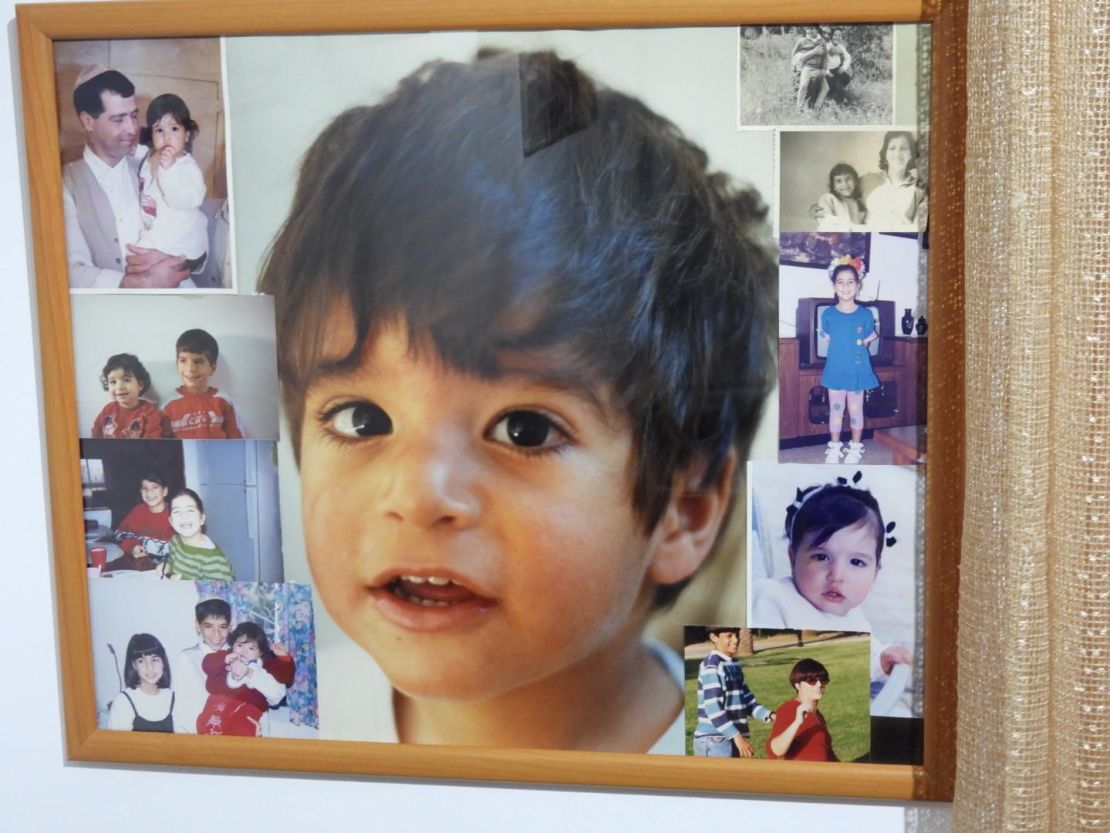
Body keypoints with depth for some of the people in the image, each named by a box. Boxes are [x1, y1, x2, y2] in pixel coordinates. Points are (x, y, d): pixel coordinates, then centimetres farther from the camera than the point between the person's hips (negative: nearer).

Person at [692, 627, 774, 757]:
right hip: (715, 741, -9)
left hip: (731, 739, 9)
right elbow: (713, 709, -22)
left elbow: (747, 699, 17)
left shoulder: (733, 665, 14)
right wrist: (737, 736, -25)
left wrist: (768, 715, 1)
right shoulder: (711, 667, -15)